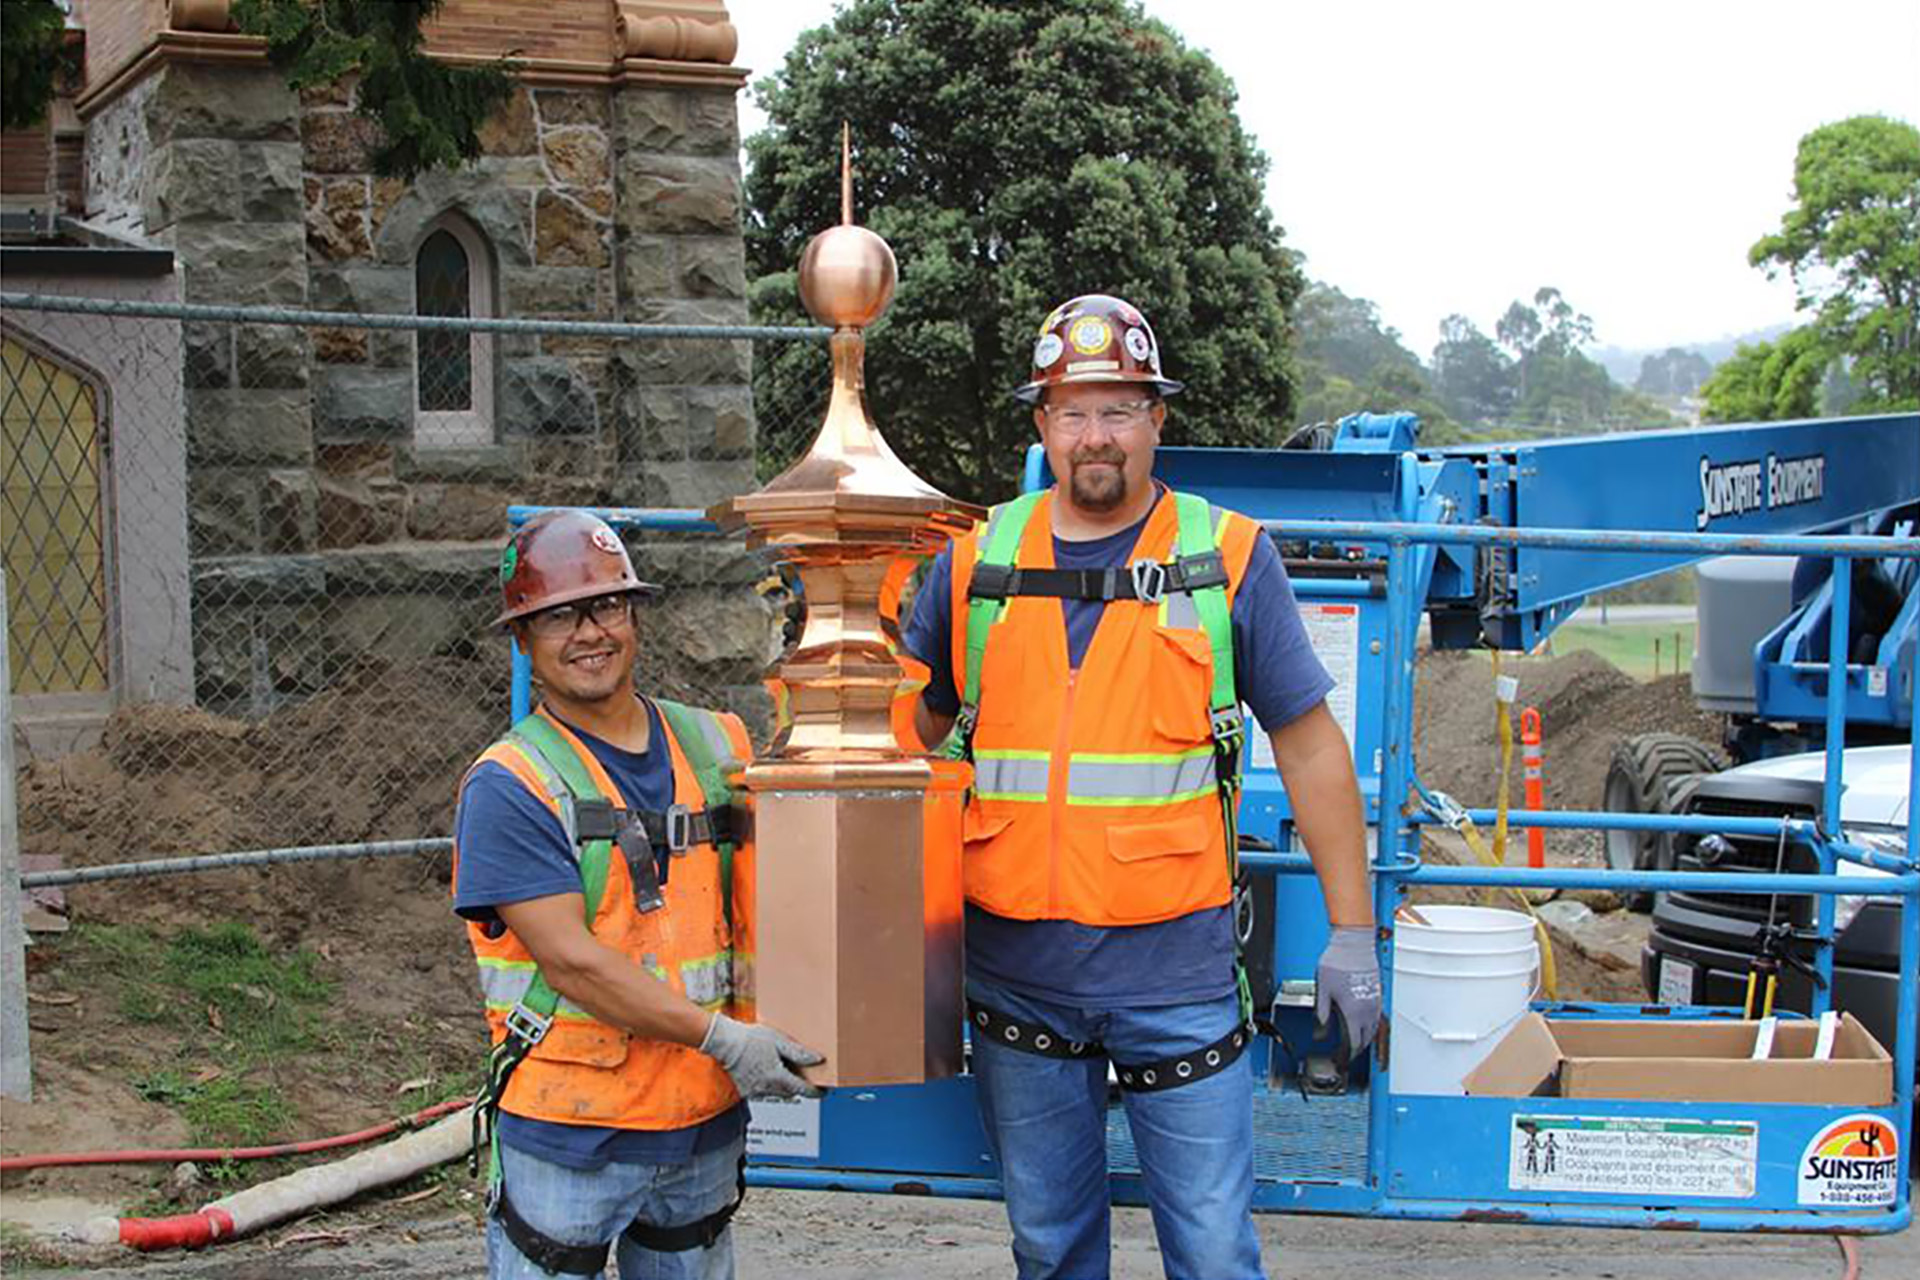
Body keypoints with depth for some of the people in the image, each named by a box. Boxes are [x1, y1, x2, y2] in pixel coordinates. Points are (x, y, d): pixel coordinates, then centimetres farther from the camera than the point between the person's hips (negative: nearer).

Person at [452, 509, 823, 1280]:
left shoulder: (717, 747, 7)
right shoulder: (509, 785, -10)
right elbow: (569, 960, -17)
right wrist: (720, 1036, -19)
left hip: (705, 1121, 5)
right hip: (565, 1132, -5)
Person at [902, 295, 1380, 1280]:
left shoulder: (1228, 557, -1)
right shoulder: (978, 562, 5)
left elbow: (1309, 748, 2)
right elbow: (900, 735, 14)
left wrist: (1351, 934, -1)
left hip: (1177, 971, -2)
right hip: (1014, 969, 3)